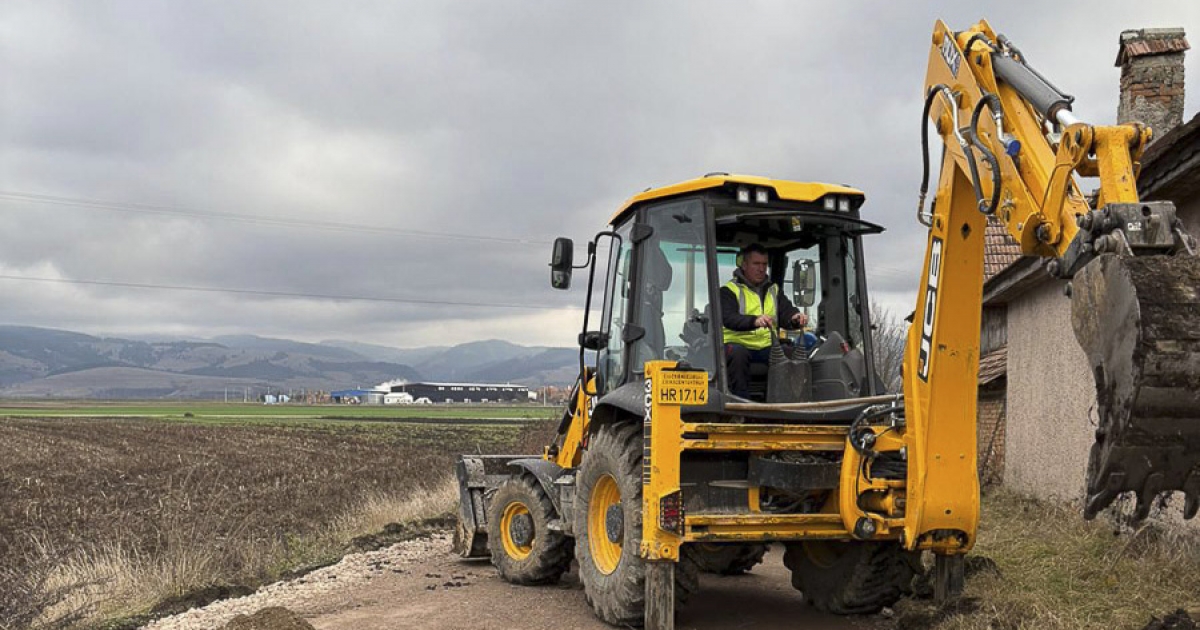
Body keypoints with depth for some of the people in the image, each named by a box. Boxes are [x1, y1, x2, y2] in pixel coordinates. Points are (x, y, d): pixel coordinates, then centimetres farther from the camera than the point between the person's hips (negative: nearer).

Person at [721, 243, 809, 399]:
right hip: (738, 343, -4)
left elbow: (787, 312, 5)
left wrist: (797, 318, -22)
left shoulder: (774, 290, 19)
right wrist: (754, 321, -38)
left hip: (767, 346, 4)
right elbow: (728, 318, -18)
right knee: (737, 354, -37)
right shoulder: (729, 290, 0)